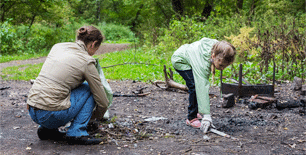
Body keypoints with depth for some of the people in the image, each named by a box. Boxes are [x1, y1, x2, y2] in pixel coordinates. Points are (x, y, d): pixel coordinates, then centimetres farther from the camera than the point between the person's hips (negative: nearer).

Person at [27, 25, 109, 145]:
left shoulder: (57, 46, 12)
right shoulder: (86, 61, -5)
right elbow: (102, 102, 3)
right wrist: (101, 114, 24)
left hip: (32, 111, 7)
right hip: (51, 115, -7)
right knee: (89, 89, 9)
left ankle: (47, 130, 23)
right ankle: (76, 133, 5)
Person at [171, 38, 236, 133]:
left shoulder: (217, 47, -23)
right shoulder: (202, 64, -44)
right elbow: (203, 89, -47)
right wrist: (206, 116, -49)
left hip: (188, 53, 8)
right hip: (180, 61, -8)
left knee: (198, 85, 5)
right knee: (196, 87, -20)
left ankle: (195, 112, 23)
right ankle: (191, 118, -9)